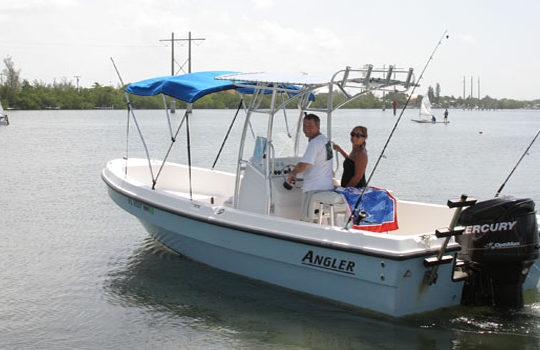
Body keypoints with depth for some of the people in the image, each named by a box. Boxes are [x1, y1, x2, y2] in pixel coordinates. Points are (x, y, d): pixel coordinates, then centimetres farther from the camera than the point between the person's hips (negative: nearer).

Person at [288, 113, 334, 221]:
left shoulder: (315, 143, -17)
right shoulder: (325, 139, 14)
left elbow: (303, 166, -22)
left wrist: (293, 173, -4)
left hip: (315, 189, -10)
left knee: (306, 219, -6)